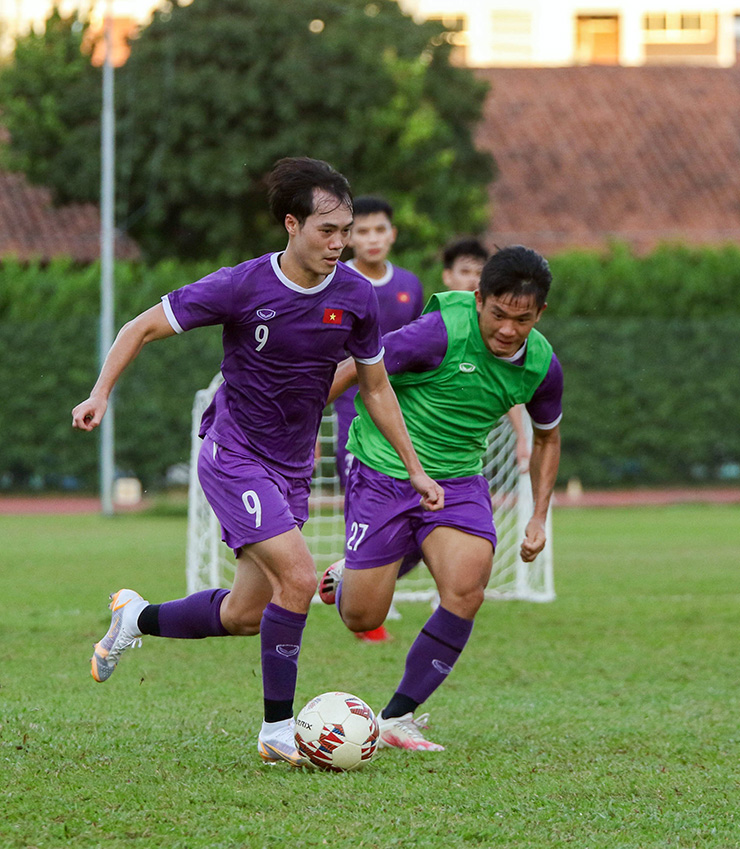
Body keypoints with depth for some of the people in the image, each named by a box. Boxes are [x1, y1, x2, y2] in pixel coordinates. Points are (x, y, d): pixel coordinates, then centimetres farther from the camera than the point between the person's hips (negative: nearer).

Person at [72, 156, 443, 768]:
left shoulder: (355, 297, -4)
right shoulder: (242, 287, -18)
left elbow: (375, 386, 11)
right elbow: (142, 328, -7)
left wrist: (415, 468, 12)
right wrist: (101, 394, -18)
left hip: (293, 466, 6)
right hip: (235, 458, -6)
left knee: (245, 615, 9)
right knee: (298, 579, -21)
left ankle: (137, 618, 36)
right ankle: (278, 730, -8)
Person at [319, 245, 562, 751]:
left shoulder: (542, 365, -5)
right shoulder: (442, 333, -23)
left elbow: (547, 437, 16)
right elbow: (355, 369, -13)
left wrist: (539, 519, 10)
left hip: (457, 478, 4)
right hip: (383, 470, -4)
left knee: (466, 587, -23)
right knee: (362, 619, -1)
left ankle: (397, 719, -10)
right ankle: (347, 579, 39)